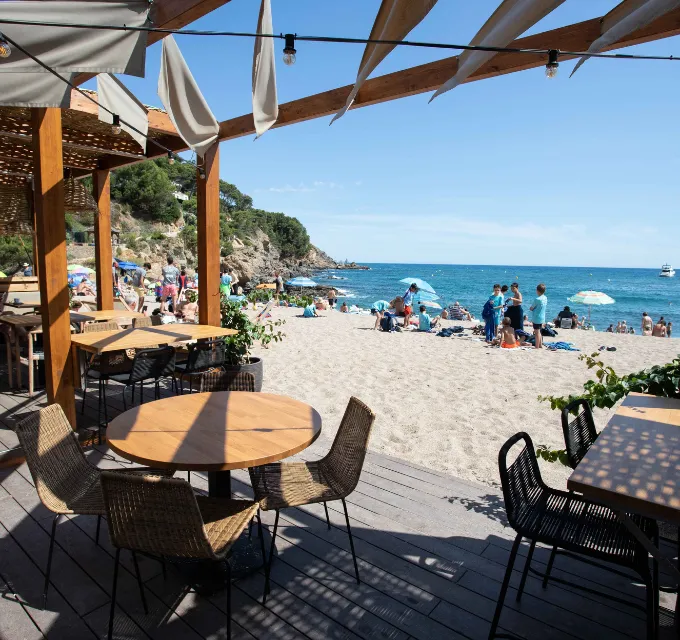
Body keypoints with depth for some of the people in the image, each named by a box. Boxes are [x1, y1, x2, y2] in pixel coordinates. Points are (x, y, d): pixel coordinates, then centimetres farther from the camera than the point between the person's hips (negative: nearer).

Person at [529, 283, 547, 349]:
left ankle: (537, 346, 3)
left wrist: (531, 308, 10)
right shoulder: (545, 298, 4)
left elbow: (531, 308, -11)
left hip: (536, 318, -8)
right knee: (539, 332, 19)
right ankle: (540, 345, 24)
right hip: (542, 318, 8)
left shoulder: (537, 299, -20)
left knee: (537, 332, -1)